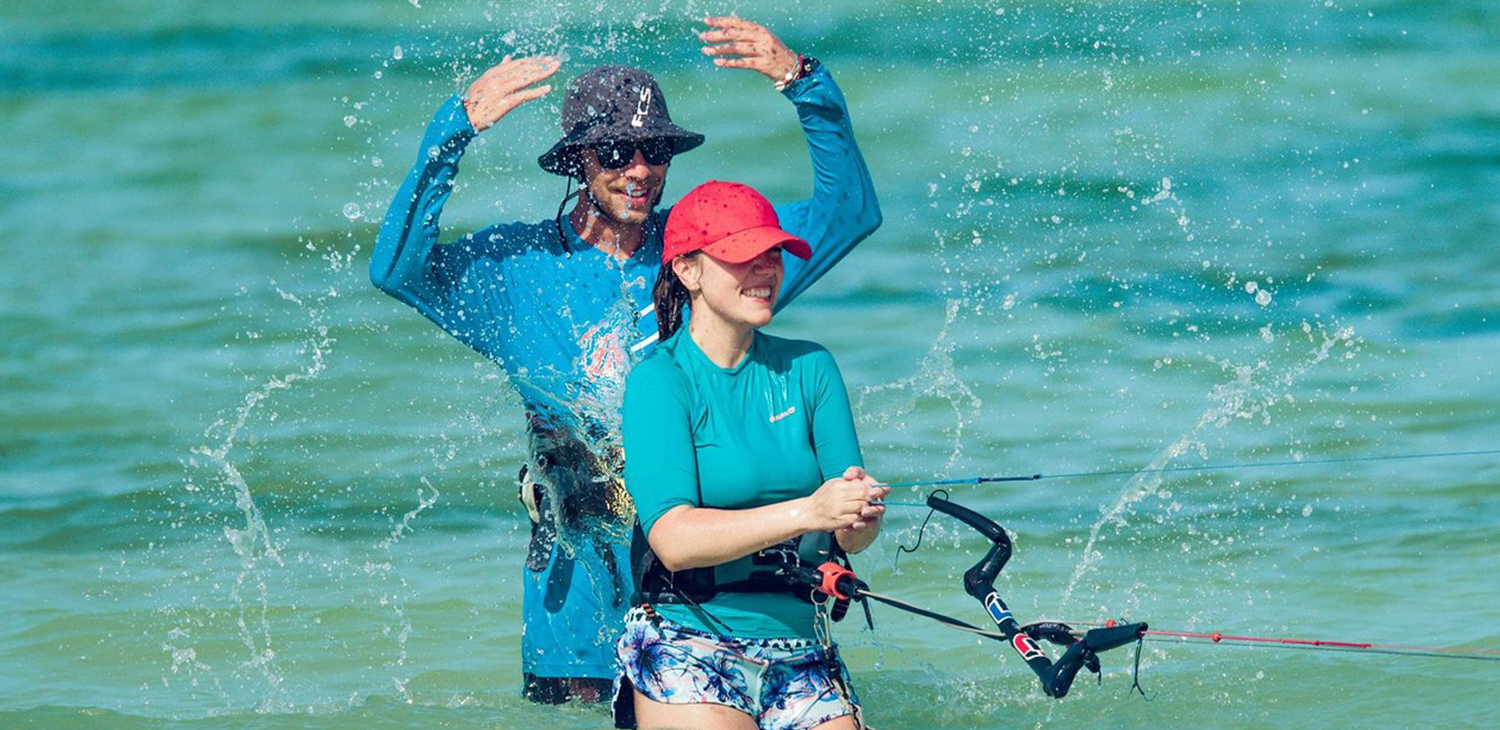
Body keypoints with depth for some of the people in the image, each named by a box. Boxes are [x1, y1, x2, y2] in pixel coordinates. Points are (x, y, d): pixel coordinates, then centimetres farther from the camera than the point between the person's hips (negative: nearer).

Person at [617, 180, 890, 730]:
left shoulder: (808, 369, 8)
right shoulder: (659, 380, -5)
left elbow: (851, 538, 2)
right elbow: (673, 539, -19)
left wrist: (859, 513, -23)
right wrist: (806, 511, -29)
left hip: (803, 658, 4)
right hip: (687, 655, -4)